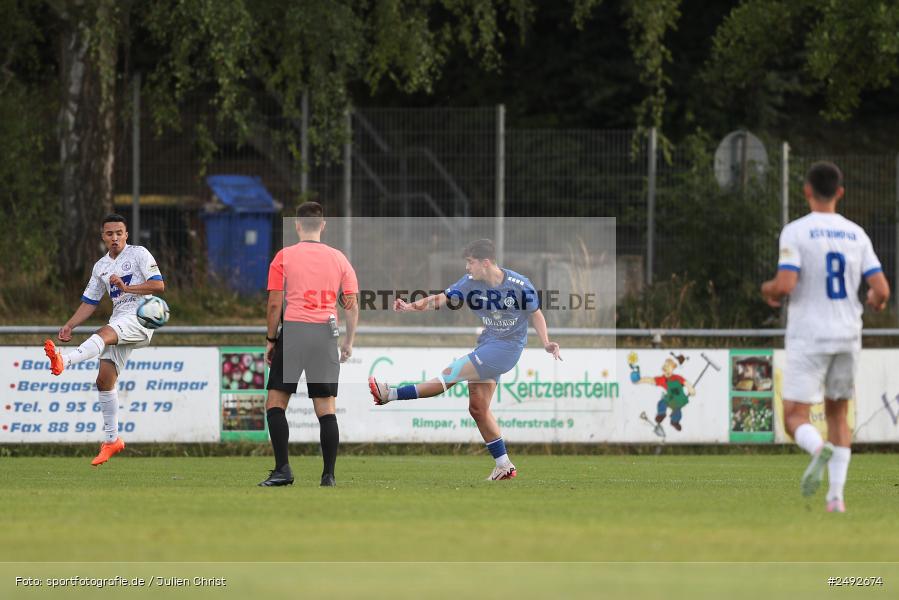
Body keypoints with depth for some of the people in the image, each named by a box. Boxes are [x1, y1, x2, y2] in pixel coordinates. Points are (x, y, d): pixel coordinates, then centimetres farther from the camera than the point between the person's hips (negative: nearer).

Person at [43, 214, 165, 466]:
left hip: (139, 318, -7)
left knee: (103, 334, -36)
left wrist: (126, 287, -16)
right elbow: (89, 301, 21)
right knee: (104, 379, -2)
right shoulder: (101, 266, 21)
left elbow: (158, 285, -7)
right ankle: (111, 440, 5)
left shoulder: (139, 254, 2)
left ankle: (65, 361, -62)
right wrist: (69, 326, 8)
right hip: (118, 325, 7)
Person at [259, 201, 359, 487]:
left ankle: (283, 469, -7)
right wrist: (349, 341, 17)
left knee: (276, 402, 4)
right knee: (326, 408, 5)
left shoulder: (284, 257, 2)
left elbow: (274, 303, -2)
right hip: (326, 335, 3)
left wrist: (270, 340, 7)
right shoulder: (339, 258, 10)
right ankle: (329, 475, 2)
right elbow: (352, 305, 8)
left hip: (293, 331, -3)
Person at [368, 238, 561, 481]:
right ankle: (504, 466, 12)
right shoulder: (471, 283, -2)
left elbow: (536, 314, -3)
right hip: (487, 343, 7)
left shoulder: (519, 285, -15)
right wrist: (413, 306, -26)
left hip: (508, 346, -7)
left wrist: (546, 344, -14)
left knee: (452, 374, -16)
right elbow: (443, 298, -10)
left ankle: (391, 395, -11)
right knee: (477, 408, 5)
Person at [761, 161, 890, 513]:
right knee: (838, 413, 16)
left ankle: (819, 449, -35)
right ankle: (836, 495, 7)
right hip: (847, 336, 4)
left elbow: (785, 284, -18)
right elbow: (881, 289, -1)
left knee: (795, 417, 0)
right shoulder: (856, 234, 4)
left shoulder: (795, 232, -9)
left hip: (808, 338, -4)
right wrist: (876, 301, 23)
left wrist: (769, 290, 5)